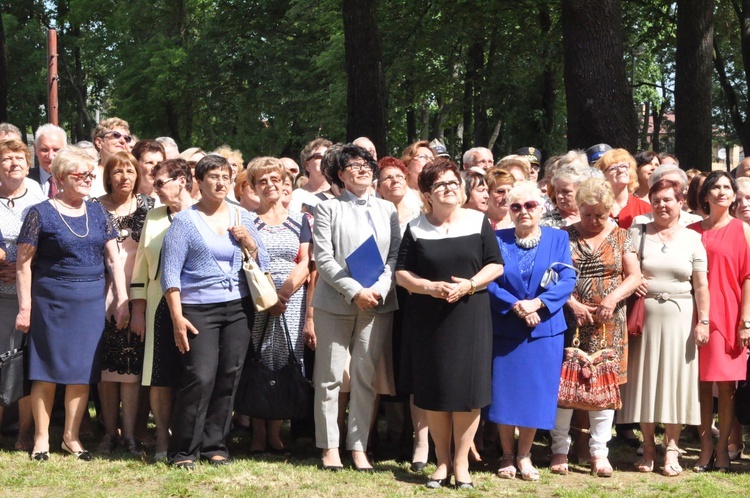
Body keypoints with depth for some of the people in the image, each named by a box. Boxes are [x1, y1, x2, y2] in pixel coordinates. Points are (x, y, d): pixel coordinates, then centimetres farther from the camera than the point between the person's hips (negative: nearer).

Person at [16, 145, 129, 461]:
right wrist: (25, 306, -8)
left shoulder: (98, 213, 9)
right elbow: (23, 264, -4)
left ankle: (72, 436, 16)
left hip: (91, 303, 4)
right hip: (51, 301, -4)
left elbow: (114, 258, 10)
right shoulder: (41, 214, -4)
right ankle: (41, 437, 12)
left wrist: (122, 299, 3)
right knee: (47, 369, 1)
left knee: (83, 370, 5)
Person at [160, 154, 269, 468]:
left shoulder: (242, 218, 12)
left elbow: (263, 264, 16)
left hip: (238, 309, 4)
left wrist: (248, 242, -4)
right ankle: (184, 450, -3)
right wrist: (177, 317, -12)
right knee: (200, 377, -13)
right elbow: (170, 272, -5)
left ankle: (215, 445, 14)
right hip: (199, 309, -4)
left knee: (229, 378, 3)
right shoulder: (185, 221, 0)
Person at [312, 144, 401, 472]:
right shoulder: (328, 208, 3)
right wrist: (355, 291, -15)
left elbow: (395, 255, 7)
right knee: (330, 377, 0)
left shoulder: (387, 209, 14)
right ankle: (329, 447, 8)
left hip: (377, 304, 3)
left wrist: (380, 289, -10)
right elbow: (323, 259, -5)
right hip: (335, 303, -3)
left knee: (366, 378, 4)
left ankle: (358, 446, 11)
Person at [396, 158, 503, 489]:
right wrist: (430, 287, -14)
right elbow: (402, 274, 3)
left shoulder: (478, 222, 4)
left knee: (467, 389, -2)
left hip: (470, 316, -1)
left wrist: (469, 285, -13)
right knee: (433, 390, 4)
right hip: (427, 320, 1)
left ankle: (461, 462, 8)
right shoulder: (415, 229, 5)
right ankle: (442, 462, 16)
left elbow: (496, 265, 2)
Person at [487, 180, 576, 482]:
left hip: (545, 330, 1)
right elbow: (488, 282, -6)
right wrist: (516, 306, -19)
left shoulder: (558, 238, 3)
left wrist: (536, 304, -18)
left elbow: (567, 280, -6)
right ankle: (507, 456, 16)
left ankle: (524, 455, 17)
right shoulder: (498, 240, 2)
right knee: (505, 393, 2)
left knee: (536, 393, 3)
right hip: (505, 330, 0)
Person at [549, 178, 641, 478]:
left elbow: (634, 276, 3)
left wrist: (613, 298, -13)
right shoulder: (565, 236, 3)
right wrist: (573, 303, -14)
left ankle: (599, 451, 11)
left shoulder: (620, 237, 8)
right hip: (570, 320, -1)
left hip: (608, 324, 1)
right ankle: (560, 450, 10)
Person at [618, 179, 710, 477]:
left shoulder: (691, 239, 5)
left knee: (675, 381, 2)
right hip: (645, 318, 0)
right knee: (645, 381, 4)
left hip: (679, 320, 0)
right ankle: (648, 448, 14)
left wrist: (703, 321, -4)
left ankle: (671, 449, 9)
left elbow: (701, 285, 2)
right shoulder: (637, 234, 4)